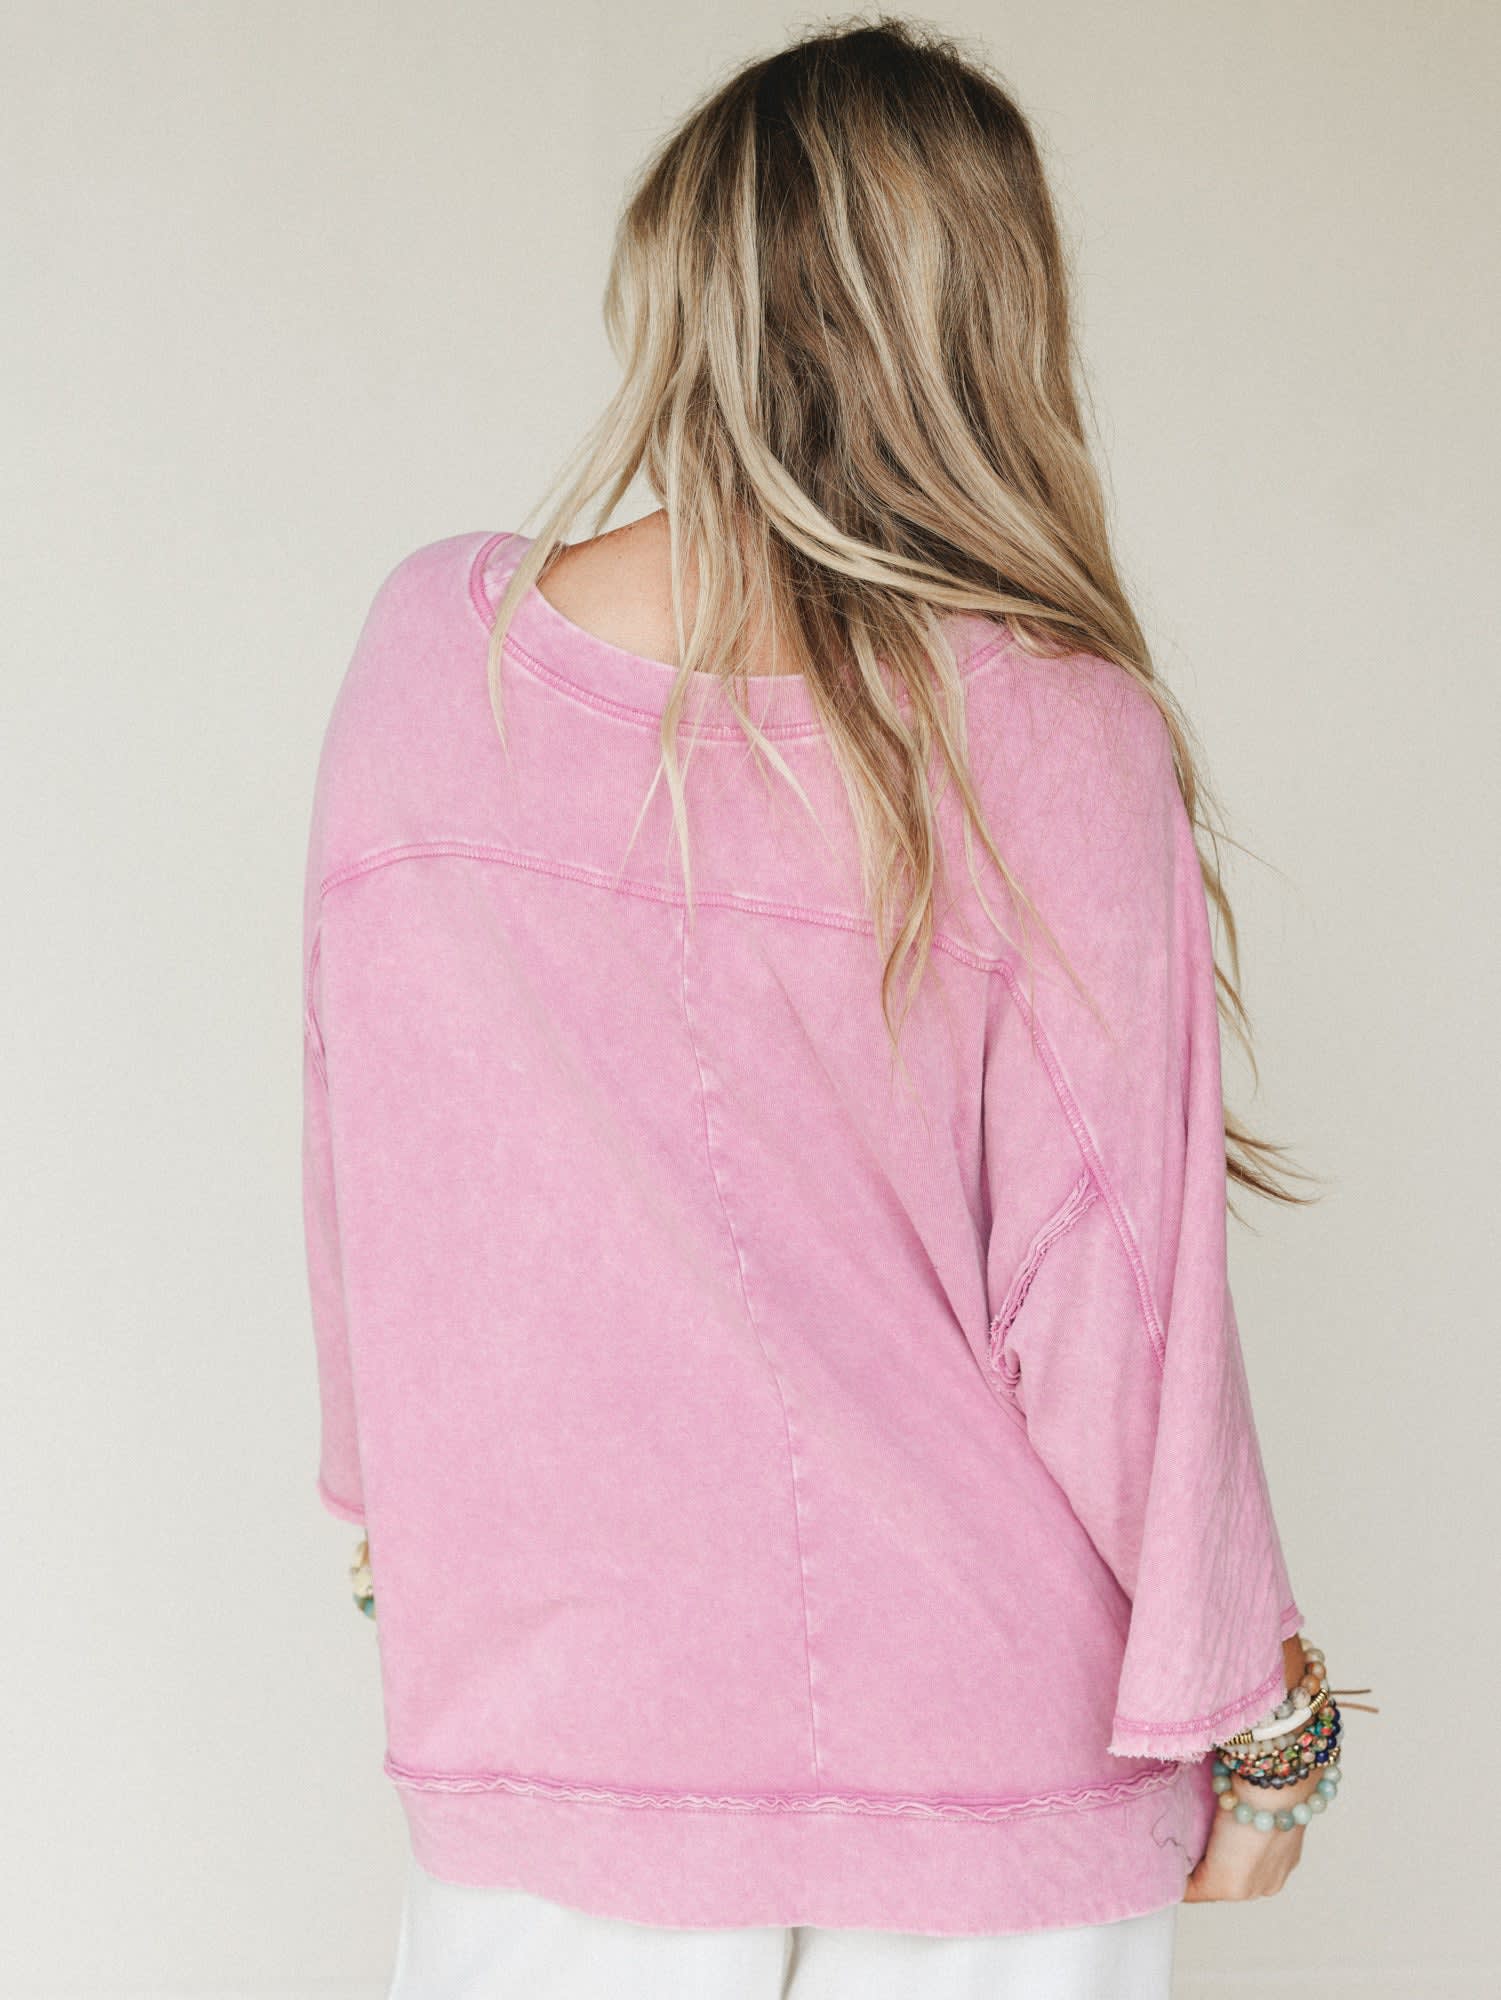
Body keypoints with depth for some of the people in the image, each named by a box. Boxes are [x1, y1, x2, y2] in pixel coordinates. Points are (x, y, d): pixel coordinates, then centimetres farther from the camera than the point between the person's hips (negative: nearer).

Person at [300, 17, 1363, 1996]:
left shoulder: (433, 648, -7)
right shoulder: (1060, 733, -17)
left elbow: (363, 1168, 4)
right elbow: (1109, 1297, -12)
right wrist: (1248, 1718, 2)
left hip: (538, 1701, 2)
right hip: (986, 1772, -1)